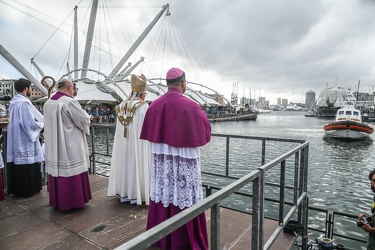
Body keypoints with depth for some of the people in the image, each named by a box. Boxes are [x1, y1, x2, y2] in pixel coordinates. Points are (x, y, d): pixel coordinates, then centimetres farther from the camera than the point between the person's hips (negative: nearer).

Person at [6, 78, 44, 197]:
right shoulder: (24, 103, -18)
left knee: (18, 162, 14)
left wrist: (38, 121, 14)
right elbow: (30, 124, -22)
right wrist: (41, 124, -4)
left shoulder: (13, 102, 11)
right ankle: (28, 190, 10)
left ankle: (17, 189, 24)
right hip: (25, 141, -9)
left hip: (16, 140, 9)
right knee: (28, 165, 1)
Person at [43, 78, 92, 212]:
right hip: (70, 147, -8)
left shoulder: (48, 103, 7)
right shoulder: (70, 102, -18)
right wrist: (84, 114, 7)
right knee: (71, 172, 3)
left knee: (57, 170, 15)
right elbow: (84, 121, -14)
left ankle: (57, 201, 27)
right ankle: (73, 201, 14)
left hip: (54, 148, 8)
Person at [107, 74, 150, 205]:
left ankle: (124, 193, 22)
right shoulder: (144, 106, -13)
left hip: (123, 144, 6)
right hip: (138, 143, -6)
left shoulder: (122, 106, 6)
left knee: (125, 164, 13)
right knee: (136, 166, 3)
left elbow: (120, 127, 10)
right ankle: (135, 195, 11)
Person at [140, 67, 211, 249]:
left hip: (160, 160, 6)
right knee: (182, 196, 7)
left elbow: (149, 132, 10)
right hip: (183, 161, -5)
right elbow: (204, 132, -5)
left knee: (163, 192, 17)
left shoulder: (155, 105, 0)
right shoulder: (190, 106, -16)